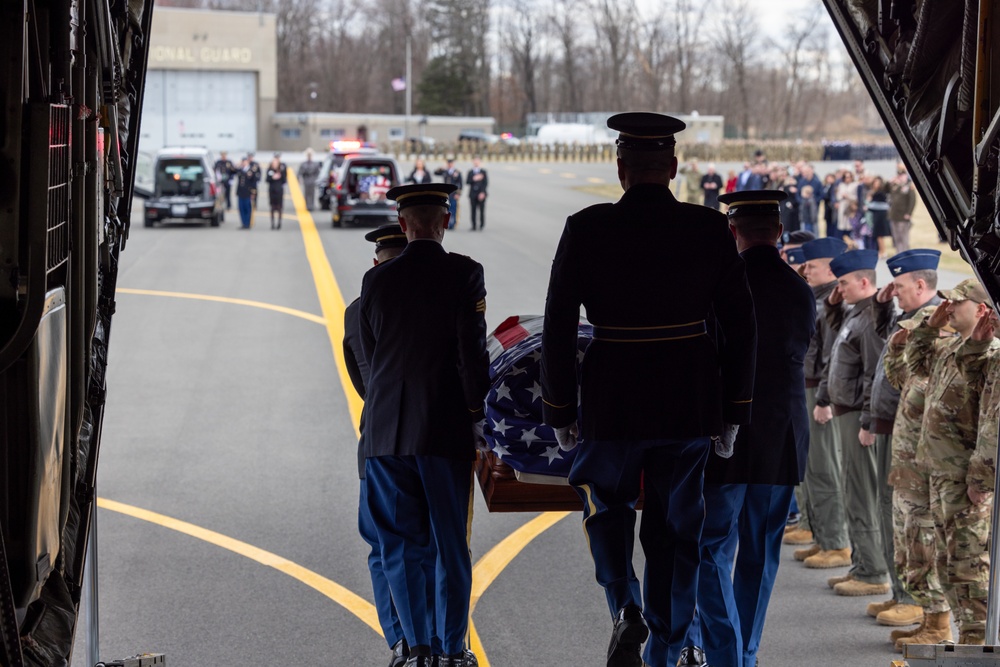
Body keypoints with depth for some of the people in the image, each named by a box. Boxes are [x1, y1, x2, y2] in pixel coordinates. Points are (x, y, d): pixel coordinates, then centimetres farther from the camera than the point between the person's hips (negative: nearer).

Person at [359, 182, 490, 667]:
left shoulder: (376, 280, 3)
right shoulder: (464, 274, -7)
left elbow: (370, 353, 12)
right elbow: (472, 349, -11)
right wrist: (475, 416, 0)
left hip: (387, 428, 2)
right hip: (446, 428, -2)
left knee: (401, 542, 9)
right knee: (449, 543, 7)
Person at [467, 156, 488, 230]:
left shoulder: (483, 172, 7)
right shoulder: (470, 172, 13)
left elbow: (486, 183, 0)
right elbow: (467, 182, 4)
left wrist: (482, 193, -10)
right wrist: (474, 179, -14)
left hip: (481, 194, -2)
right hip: (473, 194, 2)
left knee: (482, 210, -6)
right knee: (473, 210, -2)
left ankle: (482, 225, 2)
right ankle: (474, 226, 2)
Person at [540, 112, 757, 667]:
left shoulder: (586, 230, -9)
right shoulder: (710, 230, -4)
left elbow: (558, 329, -8)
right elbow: (741, 327, -1)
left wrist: (560, 412, 3)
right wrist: (734, 412, 9)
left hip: (613, 401, -1)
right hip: (691, 402, 2)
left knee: (606, 503, 22)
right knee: (675, 528, 14)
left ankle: (625, 609, -1)